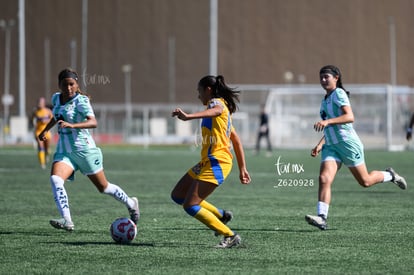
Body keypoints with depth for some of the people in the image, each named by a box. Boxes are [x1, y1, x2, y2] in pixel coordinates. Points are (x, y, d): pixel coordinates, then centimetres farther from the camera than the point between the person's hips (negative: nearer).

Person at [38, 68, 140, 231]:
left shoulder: (80, 101, -15)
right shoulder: (56, 98, 5)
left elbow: (93, 122, -32)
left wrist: (72, 125, -45)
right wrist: (45, 130, 26)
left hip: (83, 149, -5)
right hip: (64, 150, 5)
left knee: (103, 187, 9)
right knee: (55, 179, -24)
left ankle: (131, 204, 35)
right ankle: (67, 221, -29)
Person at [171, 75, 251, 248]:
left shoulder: (216, 102, -6)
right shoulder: (223, 107, 24)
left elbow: (216, 110, -35)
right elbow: (236, 140, 24)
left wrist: (189, 116, -51)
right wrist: (242, 169, 23)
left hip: (216, 163, -10)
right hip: (207, 162, 10)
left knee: (190, 206, -13)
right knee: (177, 195, 14)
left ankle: (231, 237, -10)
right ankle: (221, 216, 19)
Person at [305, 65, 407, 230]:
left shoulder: (338, 93, -8)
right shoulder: (325, 100, 18)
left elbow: (349, 117, -23)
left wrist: (327, 122, -32)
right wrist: (320, 145, 16)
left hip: (348, 143, -7)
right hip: (331, 146, 7)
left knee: (365, 181, 3)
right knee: (324, 179, -15)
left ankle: (389, 175, 31)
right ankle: (322, 218, -24)